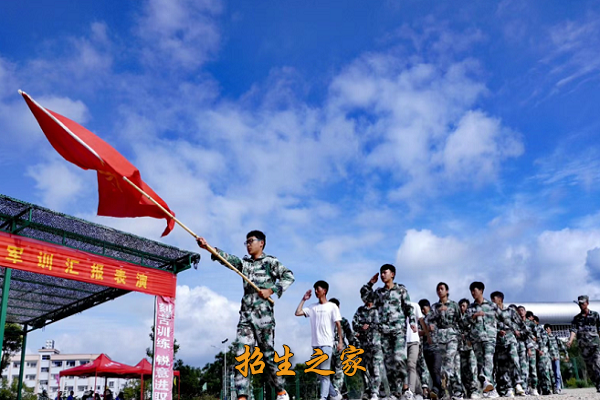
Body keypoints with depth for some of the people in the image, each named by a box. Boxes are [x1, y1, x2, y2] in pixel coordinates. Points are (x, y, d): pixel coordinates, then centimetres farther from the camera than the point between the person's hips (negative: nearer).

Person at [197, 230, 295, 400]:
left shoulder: (270, 262, 2)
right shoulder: (244, 263, 15)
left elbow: (289, 276, -7)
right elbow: (227, 257, -1)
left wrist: (272, 290, -16)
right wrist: (208, 247, -16)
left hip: (263, 315, -5)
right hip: (245, 316, 5)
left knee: (268, 355, 2)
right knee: (241, 355, -6)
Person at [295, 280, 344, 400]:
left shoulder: (332, 306, 1)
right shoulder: (312, 307, 12)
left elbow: (338, 325, -2)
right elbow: (297, 313, 4)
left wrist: (340, 341, -8)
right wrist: (304, 299, 7)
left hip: (326, 344, -5)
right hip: (315, 344, 6)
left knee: (324, 372, -11)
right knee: (320, 373, 9)